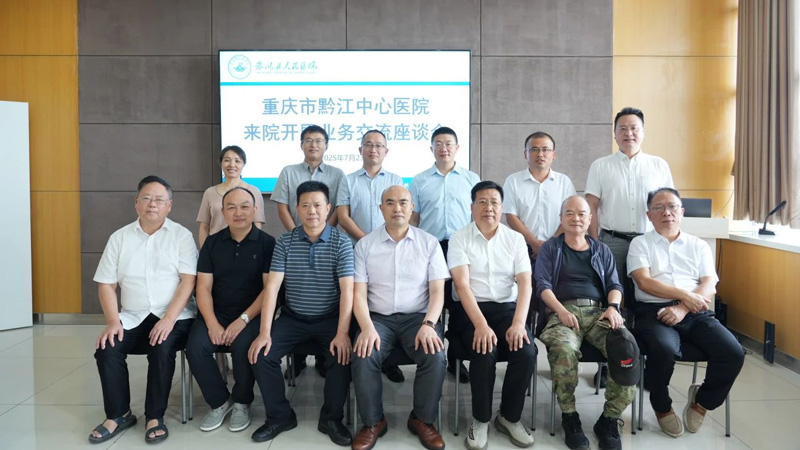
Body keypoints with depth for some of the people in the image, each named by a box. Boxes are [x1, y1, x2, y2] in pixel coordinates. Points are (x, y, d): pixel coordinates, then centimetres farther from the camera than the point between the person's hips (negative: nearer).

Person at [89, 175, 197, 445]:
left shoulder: (181, 236, 0)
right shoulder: (119, 238, 10)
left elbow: (188, 281, -9)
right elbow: (106, 284, 8)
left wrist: (169, 318, -21)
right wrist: (113, 320, -8)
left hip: (173, 316, -3)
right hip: (132, 318, 4)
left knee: (162, 348, -31)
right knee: (106, 349, -21)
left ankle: (155, 416, -12)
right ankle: (119, 414, -1)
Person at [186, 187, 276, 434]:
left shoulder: (267, 243, -1)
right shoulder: (212, 243, 9)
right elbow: (203, 287, 3)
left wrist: (243, 320, -19)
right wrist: (212, 323, -13)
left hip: (251, 314, -3)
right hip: (216, 313, 3)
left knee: (243, 346, -31)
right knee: (195, 347, -23)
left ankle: (241, 402, -1)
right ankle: (219, 402, 3)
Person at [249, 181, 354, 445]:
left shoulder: (341, 242, -7)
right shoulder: (285, 242, -2)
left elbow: (347, 290, -13)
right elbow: (272, 287, -7)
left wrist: (342, 333, -24)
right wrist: (264, 332, -16)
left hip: (329, 319, -2)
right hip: (293, 318, 2)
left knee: (343, 356, -27)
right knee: (261, 354, -17)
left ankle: (331, 419, -2)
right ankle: (280, 416, 5)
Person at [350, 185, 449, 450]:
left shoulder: (429, 243, 5)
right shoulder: (365, 245, 5)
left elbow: (437, 291, 0)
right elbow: (359, 293, -1)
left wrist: (429, 324, -18)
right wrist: (367, 327, -18)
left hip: (418, 317, 0)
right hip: (379, 318, 0)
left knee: (435, 357, -28)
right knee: (363, 357, -28)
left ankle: (422, 419, -1)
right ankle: (373, 422, -3)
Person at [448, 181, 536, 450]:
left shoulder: (515, 239, 6)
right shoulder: (459, 238, -2)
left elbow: (525, 284, -3)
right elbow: (462, 285, -13)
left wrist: (519, 323, -19)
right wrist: (480, 324, -26)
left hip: (507, 307, 3)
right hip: (470, 309, -2)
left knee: (526, 352, -23)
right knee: (485, 352, -30)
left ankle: (510, 417, 0)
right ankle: (481, 420, -6)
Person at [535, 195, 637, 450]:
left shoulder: (602, 250, 26)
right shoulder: (550, 249, 17)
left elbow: (614, 285, 17)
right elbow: (542, 285, 4)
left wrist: (613, 307, -6)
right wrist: (561, 310, -14)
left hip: (598, 311, 3)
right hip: (563, 311, -3)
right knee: (564, 350, -38)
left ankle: (610, 419, -15)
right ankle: (569, 417, -19)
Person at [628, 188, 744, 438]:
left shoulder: (699, 246, 18)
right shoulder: (640, 244, 10)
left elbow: (710, 287, 5)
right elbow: (644, 282, -5)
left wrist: (682, 308, -13)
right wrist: (685, 295, -13)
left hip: (694, 313, 3)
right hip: (654, 311, -3)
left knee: (733, 352, -22)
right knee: (664, 350, -35)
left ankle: (702, 401, 8)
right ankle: (662, 407, -3)